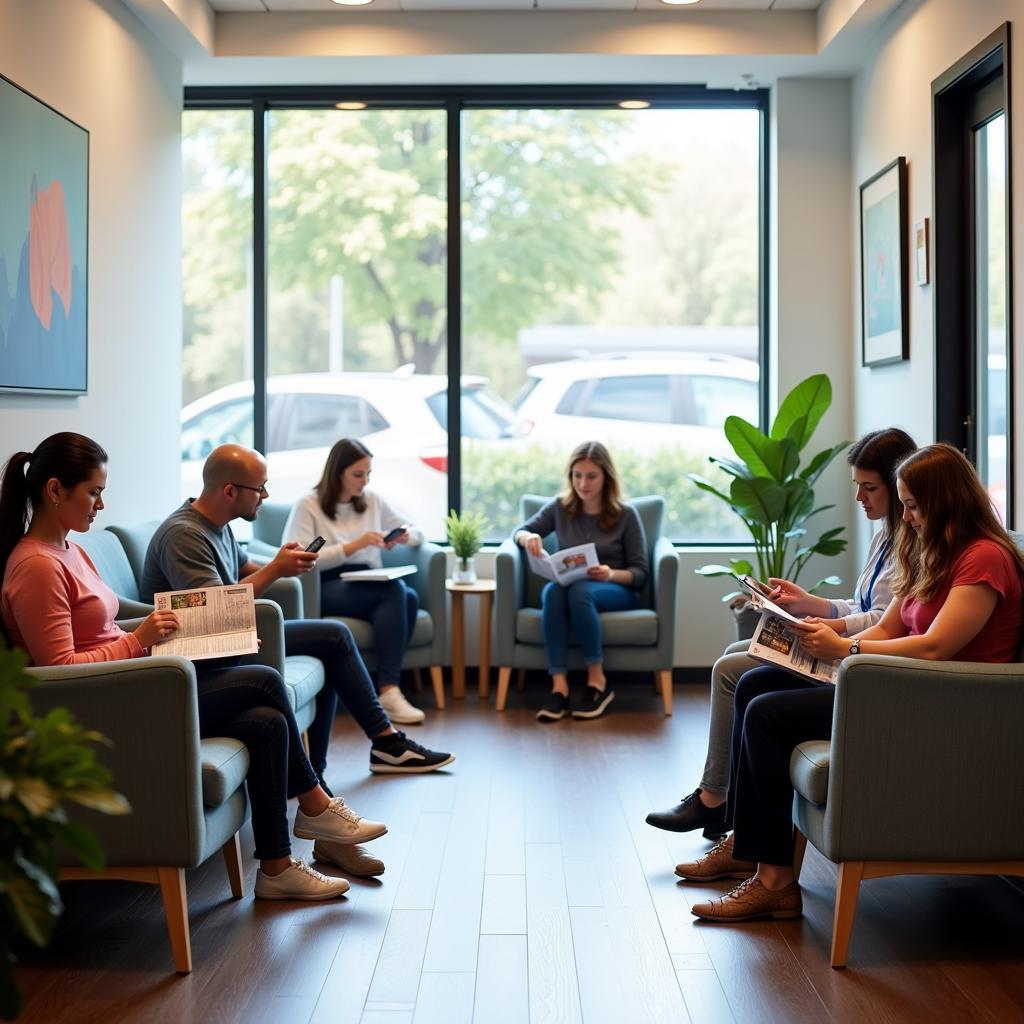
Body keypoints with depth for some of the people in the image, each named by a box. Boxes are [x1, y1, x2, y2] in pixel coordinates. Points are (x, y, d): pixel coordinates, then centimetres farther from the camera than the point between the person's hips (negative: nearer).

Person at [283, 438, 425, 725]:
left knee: (409, 597, -31)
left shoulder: (372, 501, 18)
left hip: (368, 586, 5)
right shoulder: (308, 506, 2)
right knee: (395, 590, -33)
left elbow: (417, 533, 25)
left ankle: (387, 688, -33)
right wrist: (354, 545, -18)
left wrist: (405, 536, -1)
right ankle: (387, 690, -36)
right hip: (325, 589, -5)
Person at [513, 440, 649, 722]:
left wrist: (611, 574, -25)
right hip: (568, 587, 3)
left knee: (579, 591, -38)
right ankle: (559, 687, -41)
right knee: (553, 590, -36)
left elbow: (640, 573, -3)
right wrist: (528, 537, -14)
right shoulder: (560, 507, 6)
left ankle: (597, 682, -27)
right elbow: (520, 532, 12)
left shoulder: (626, 515, -2)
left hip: (616, 590, -2)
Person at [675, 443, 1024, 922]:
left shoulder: (985, 559, -14)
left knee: (767, 713, -17)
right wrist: (822, 643, -2)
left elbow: (934, 647, -23)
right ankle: (744, 844, 7)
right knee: (755, 684, 4)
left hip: (941, 710, -10)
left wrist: (844, 649, -18)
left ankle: (775, 880, -13)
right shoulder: (933, 553, 18)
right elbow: (886, 631, 15)